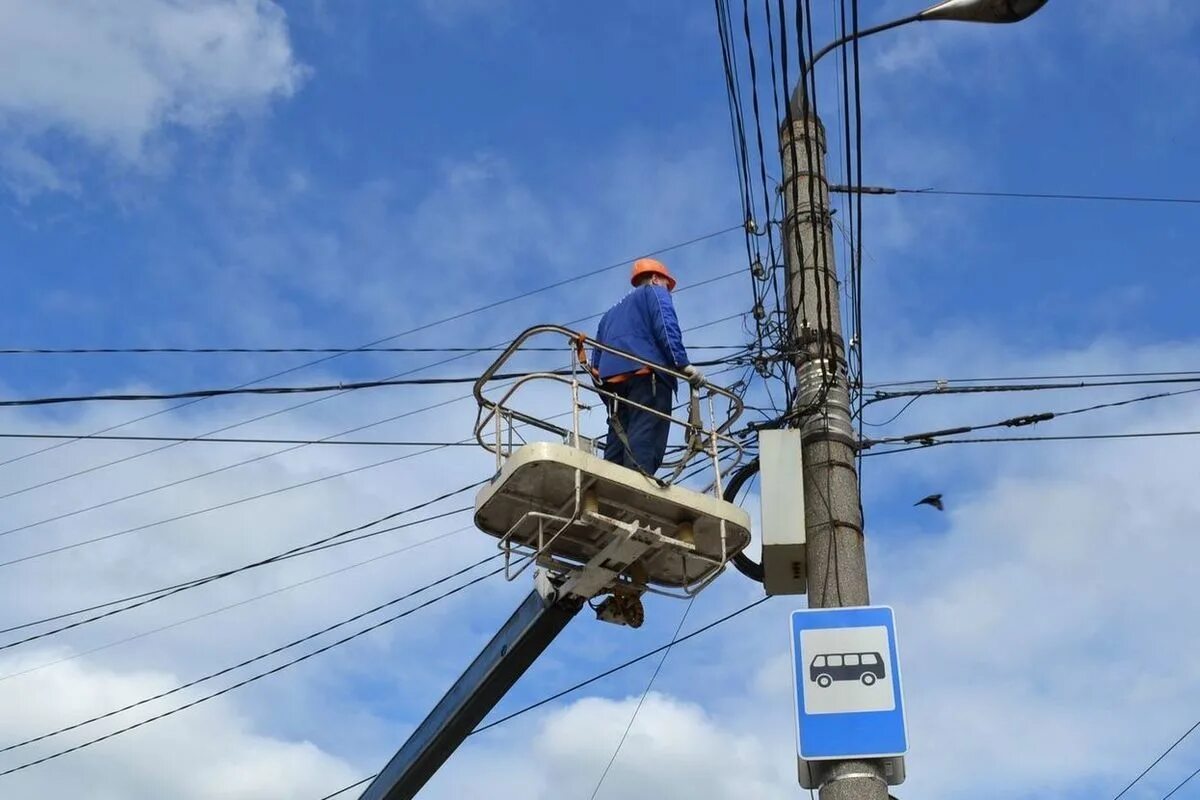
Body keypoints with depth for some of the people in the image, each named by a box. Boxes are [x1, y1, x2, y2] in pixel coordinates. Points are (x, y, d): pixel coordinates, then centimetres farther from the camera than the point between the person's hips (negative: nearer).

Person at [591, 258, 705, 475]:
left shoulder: (612, 312, 38)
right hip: (646, 375, -7)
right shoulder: (655, 292, 17)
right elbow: (666, 327, -5)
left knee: (617, 446, 0)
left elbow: (595, 360, 29)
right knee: (644, 448, -20)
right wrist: (684, 365, -12)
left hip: (612, 378, 7)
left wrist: (603, 384, 28)